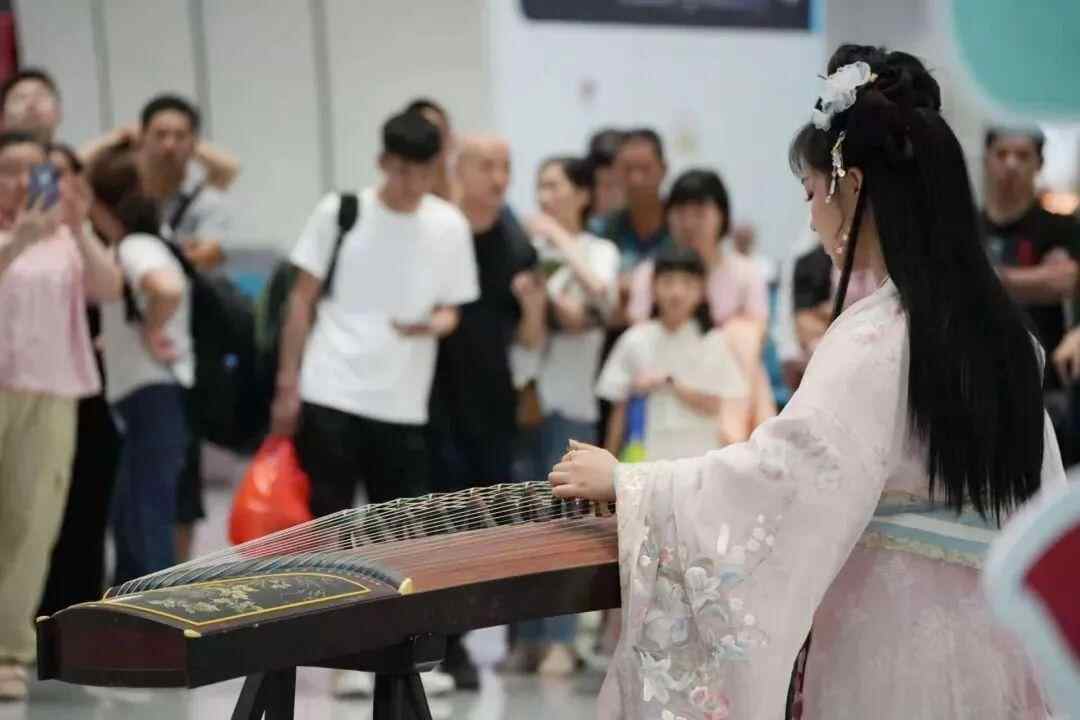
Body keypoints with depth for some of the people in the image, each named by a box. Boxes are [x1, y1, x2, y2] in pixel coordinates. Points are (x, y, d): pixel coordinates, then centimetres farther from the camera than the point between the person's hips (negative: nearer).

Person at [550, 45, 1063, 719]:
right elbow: (1044, 504, 12)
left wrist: (622, 480, -12)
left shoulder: (877, 337, -18)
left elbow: (781, 474, -23)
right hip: (994, 641, 8)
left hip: (899, 653, -8)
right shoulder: (997, 319, 7)